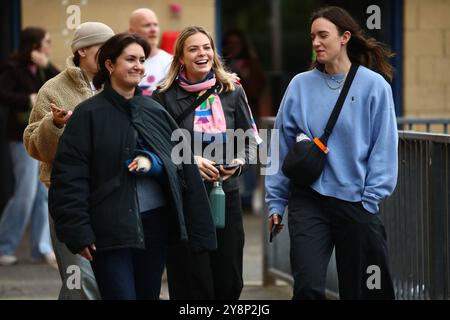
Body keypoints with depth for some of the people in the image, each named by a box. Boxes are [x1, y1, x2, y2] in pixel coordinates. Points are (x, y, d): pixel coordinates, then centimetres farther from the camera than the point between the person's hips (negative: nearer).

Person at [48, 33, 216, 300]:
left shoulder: (154, 111, 11)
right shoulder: (90, 113, -4)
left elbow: (178, 162, 12)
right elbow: (69, 176, -8)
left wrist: (153, 163, -10)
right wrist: (78, 231, -15)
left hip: (156, 224, 5)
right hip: (112, 228, -5)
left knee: (149, 294, 12)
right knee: (121, 294, -11)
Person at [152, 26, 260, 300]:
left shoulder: (232, 91, 8)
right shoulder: (165, 96, -1)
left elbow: (251, 136, 14)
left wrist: (240, 162, -6)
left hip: (226, 194, 3)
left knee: (230, 282, 7)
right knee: (193, 286, -2)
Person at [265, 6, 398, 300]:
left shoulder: (373, 85, -3)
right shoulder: (301, 85, 3)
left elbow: (383, 149, -4)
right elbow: (282, 146, 7)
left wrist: (370, 200, -10)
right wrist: (275, 201, 5)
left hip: (355, 202, -1)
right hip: (308, 200, 1)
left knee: (360, 289, 9)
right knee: (308, 286, -10)